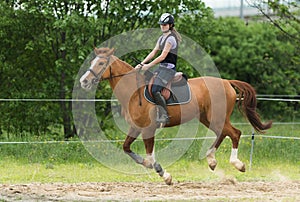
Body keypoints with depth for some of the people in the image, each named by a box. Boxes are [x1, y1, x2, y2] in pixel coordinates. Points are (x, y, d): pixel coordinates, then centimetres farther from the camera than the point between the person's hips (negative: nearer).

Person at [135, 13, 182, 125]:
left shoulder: (171, 38, -13)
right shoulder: (162, 38, 17)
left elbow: (162, 56, -18)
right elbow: (153, 52, 16)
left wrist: (148, 66, -16)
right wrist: (142, 64, 7)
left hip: (168, 68, -10)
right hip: (161, 68, 10)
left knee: (155, 91, -24)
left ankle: (164, 116, -16)